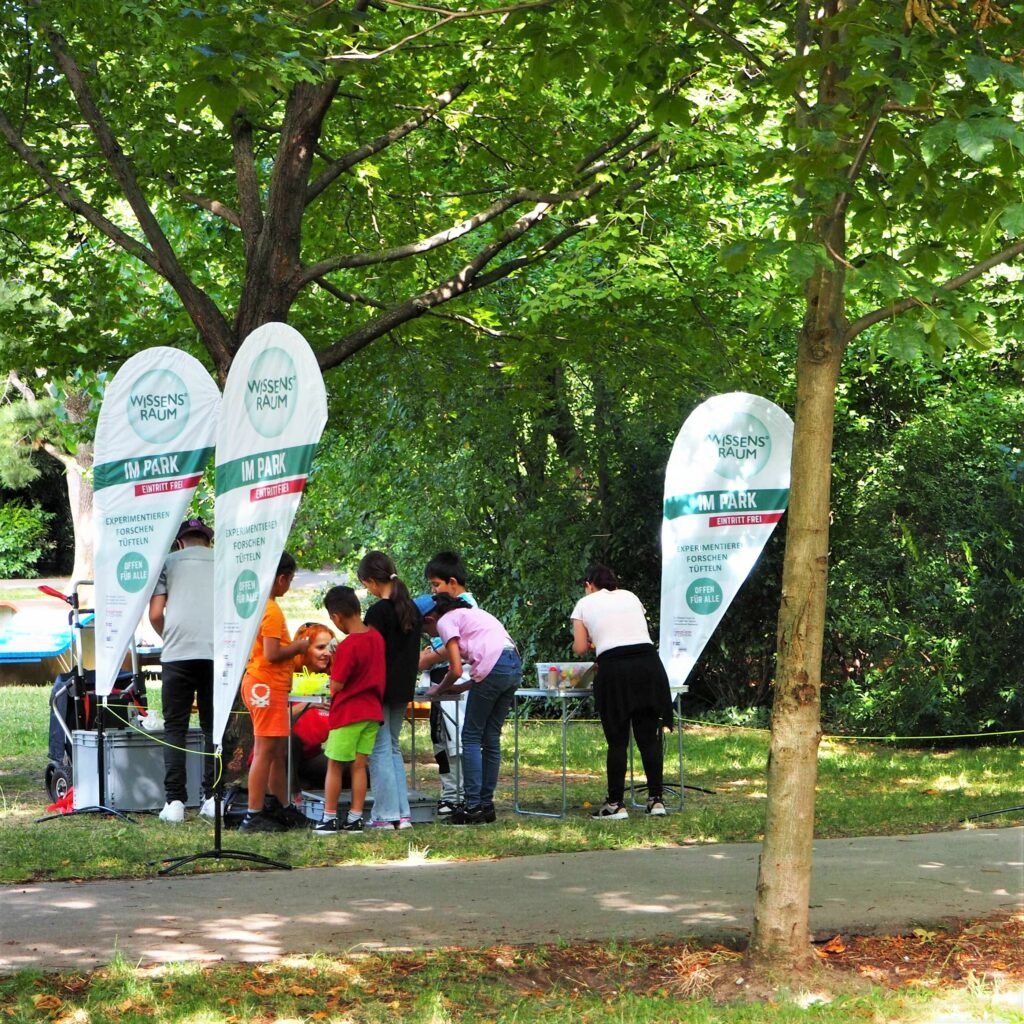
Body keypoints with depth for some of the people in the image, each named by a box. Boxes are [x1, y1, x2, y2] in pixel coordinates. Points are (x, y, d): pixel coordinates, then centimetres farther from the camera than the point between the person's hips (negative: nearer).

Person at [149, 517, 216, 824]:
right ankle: (212, 797, 6)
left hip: (178, 652, -1)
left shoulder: (169, 562, 10)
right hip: (217, 653, 1)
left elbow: (155, 614, 4)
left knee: (175, 728, 5)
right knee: (212, 727, 11)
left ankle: (175, 800, -3)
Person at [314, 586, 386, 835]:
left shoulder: (347, 647, -20)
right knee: (359, 766, 9)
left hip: (347, 713, -7)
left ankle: (330, 818, 7)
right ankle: (356, 818, 9)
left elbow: (336, 686, -17)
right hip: (372, 711, 7)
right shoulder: (377, 637, 2)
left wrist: (334, 666, 2)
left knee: (334, 765, 4)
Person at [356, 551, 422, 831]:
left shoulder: (378, 612, -16)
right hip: (404, 689, 8)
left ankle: (385, 815, -2)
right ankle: (403, 813, 11)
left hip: (380, 689, -8)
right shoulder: (412, 608, 8)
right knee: (393, 748, 15)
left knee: (380, 750, -1)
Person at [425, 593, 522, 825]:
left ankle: (473, 806, -2)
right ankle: (486, 804, 16)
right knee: (491, 738, 13)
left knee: (471, 737, 1)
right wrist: (459, 688, 23)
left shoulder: (445, 622, 4)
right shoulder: (470, 614, 30)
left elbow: (456, 671, -3)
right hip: (515, 665, 8)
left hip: (494, 666, -8)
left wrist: (439, 689, 16)